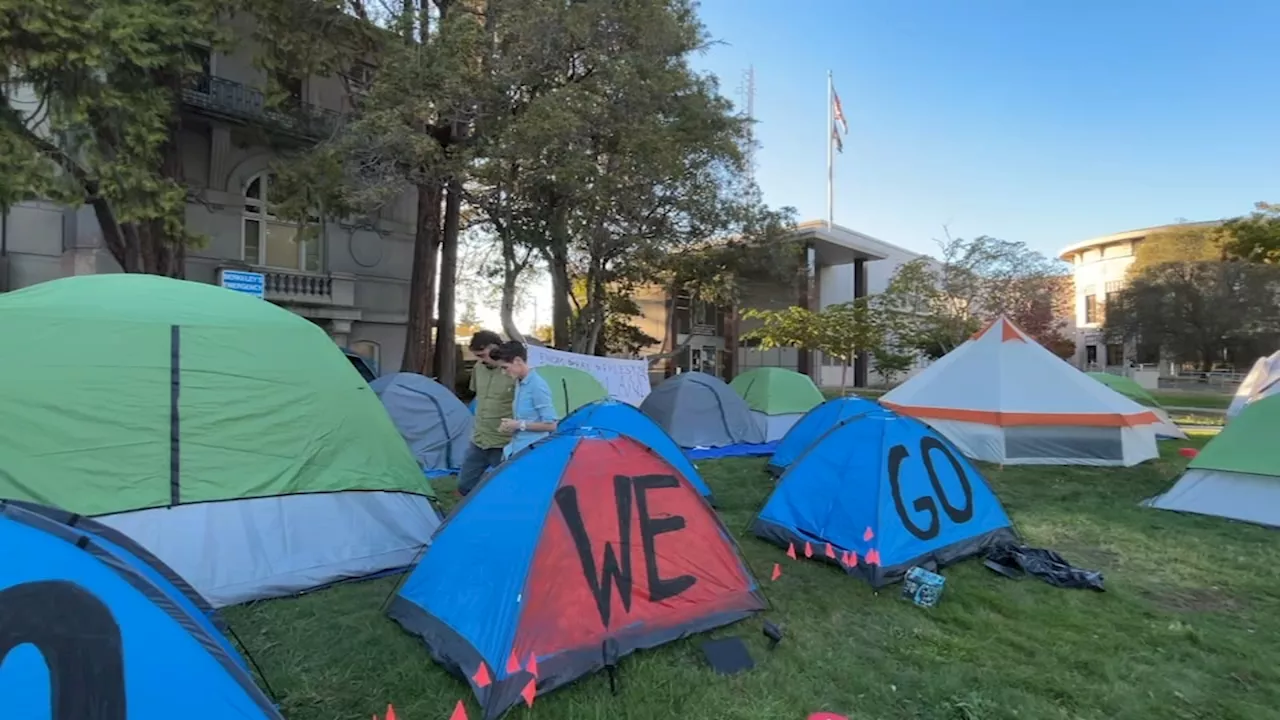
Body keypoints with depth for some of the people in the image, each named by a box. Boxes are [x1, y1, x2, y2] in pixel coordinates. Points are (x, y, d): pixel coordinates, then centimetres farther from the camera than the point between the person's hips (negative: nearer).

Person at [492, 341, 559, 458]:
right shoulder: (519, 384, 10)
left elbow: (551, 425, -18)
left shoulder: (537, 385, -17)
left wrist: (519, 425, -15)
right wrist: (512, 425, 2)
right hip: (515, 450, 9)